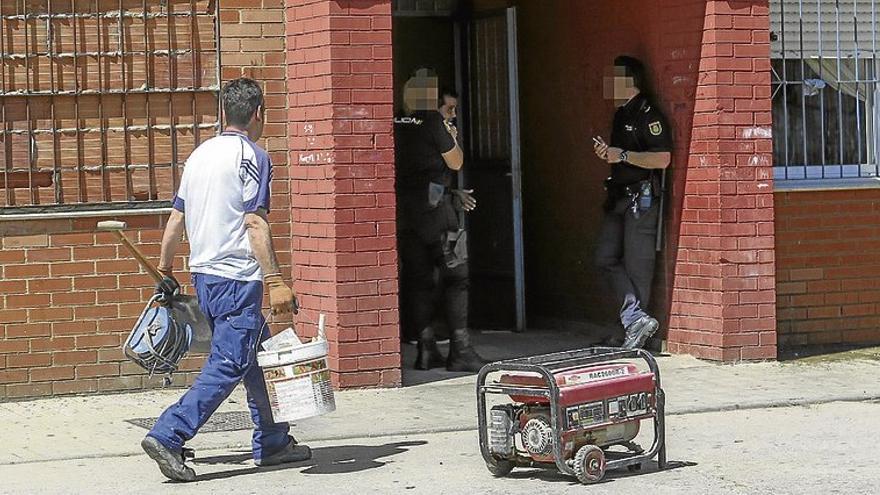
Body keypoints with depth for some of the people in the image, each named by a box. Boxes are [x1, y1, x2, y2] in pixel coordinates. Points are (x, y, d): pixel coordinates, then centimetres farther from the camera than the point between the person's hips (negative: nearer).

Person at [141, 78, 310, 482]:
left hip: (204, 273, 9)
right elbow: (254, 223, -17)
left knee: (257, 356, 17)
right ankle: (167, 436, -16)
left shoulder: (200, 154, 14)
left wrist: (164, 271, 24)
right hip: (237, 276, -9)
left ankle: (272, 442, 22)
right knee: (228, 365, -8)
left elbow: (176, 218, 16)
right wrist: (274, 280, -19)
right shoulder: (251, 156, -9)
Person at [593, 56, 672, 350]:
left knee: (637, 265, -5)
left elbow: (662, 159, -22)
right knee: (606, 258, 0)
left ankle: (635, 321, -2)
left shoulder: (648, 114, -12)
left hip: (641, 197, -10)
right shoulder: (621, 115, 18)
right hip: (619, 198, 10)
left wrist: (623, 155, -17)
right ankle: (636, 318, -6)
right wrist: (606, 153, 9)